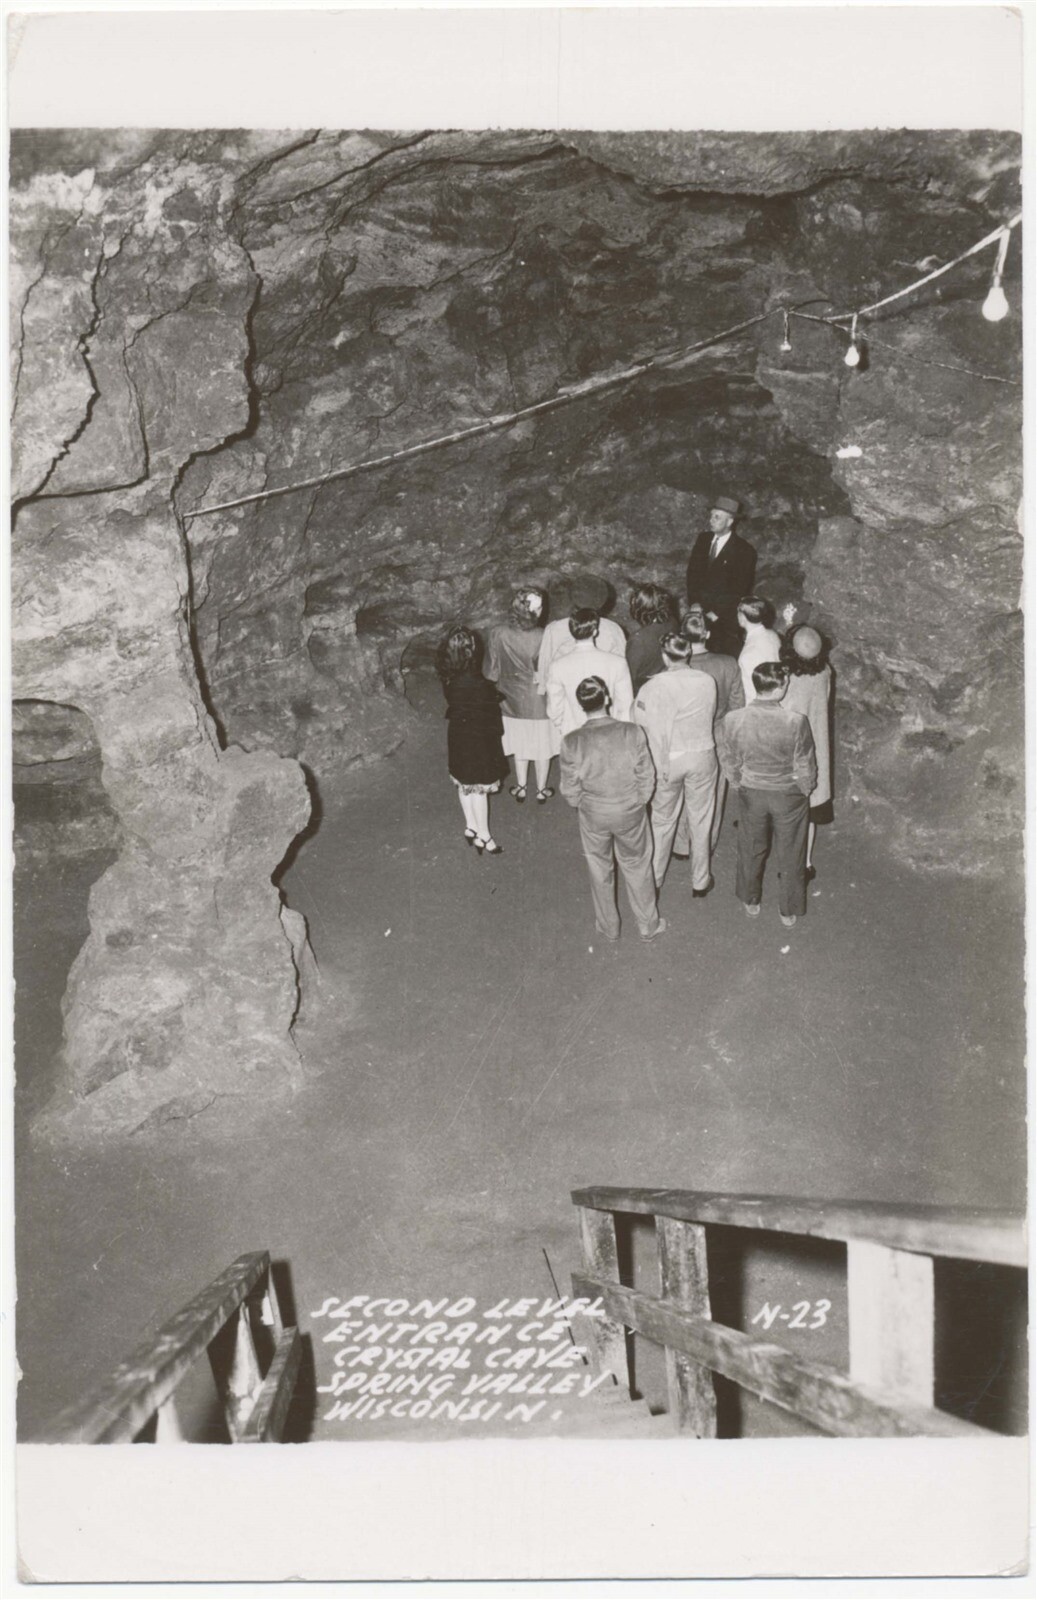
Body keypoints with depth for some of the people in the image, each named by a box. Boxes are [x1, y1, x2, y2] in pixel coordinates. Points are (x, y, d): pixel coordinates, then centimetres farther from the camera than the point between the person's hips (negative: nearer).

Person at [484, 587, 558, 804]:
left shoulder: (496, 635, -22)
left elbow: (490, 672, -11)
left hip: (512, 700, 2)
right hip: (539, 702, -2)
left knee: (520, 744, 25)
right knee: (542, 746, 20)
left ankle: (521, 787, 40)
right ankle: (541, 790, 37)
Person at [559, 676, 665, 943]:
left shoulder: (572, 742, -21)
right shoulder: (632, 733, -21)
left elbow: (570, 790, -10)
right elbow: (646, 779, -11)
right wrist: (638, 803, 8)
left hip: (593, 815, 0)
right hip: (631, 812, 0)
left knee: (600, 871, 22)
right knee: (637, 868, 21)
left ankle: (609, 929, 38)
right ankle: (649, 925, 38)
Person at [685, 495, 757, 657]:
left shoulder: (744, 551, -6)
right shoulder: (703, 540, 11)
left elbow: (739, 590, -7)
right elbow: (692, 575, 11)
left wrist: (715, 614, -11)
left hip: (725, 622, -4)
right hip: (698, 613, 4)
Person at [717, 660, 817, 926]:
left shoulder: (733, 720, -21)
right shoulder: (795, 723, -28)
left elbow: (728, 761, -5)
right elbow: (805, 767, -16)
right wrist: (805, 790, 5)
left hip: (751, 794, 2)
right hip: (788, 795, -2)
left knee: (751, 850, 26)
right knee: (790, 855, 20)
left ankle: (750, 902, 46)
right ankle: (789, 911, 37)